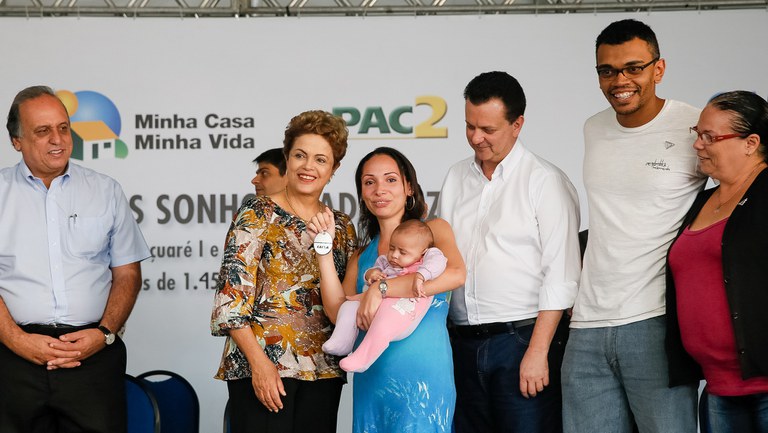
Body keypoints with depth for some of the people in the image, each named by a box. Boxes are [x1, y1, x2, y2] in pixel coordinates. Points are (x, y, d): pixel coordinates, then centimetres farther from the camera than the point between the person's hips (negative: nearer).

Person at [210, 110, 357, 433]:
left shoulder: (342, 226, 12)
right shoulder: (258, 215, -3)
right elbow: (232, 295, -10)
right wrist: (258, 362, -16)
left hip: (322, 369, 5)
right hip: (261, 365, -4)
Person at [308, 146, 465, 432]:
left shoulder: (432, 229, 2)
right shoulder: (363, 254, 14)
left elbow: (455, 274, -20)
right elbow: (337, 312, 2)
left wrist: (380, 289, -22)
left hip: (420, 373, -4)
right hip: (371, 377, 4)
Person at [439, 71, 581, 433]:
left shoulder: (546, 182, -5)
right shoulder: (455, 178, 13)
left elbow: (561, 277, -10)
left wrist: (538, 351, -15)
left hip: (522, 338, -5)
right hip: (463, 344, 5)